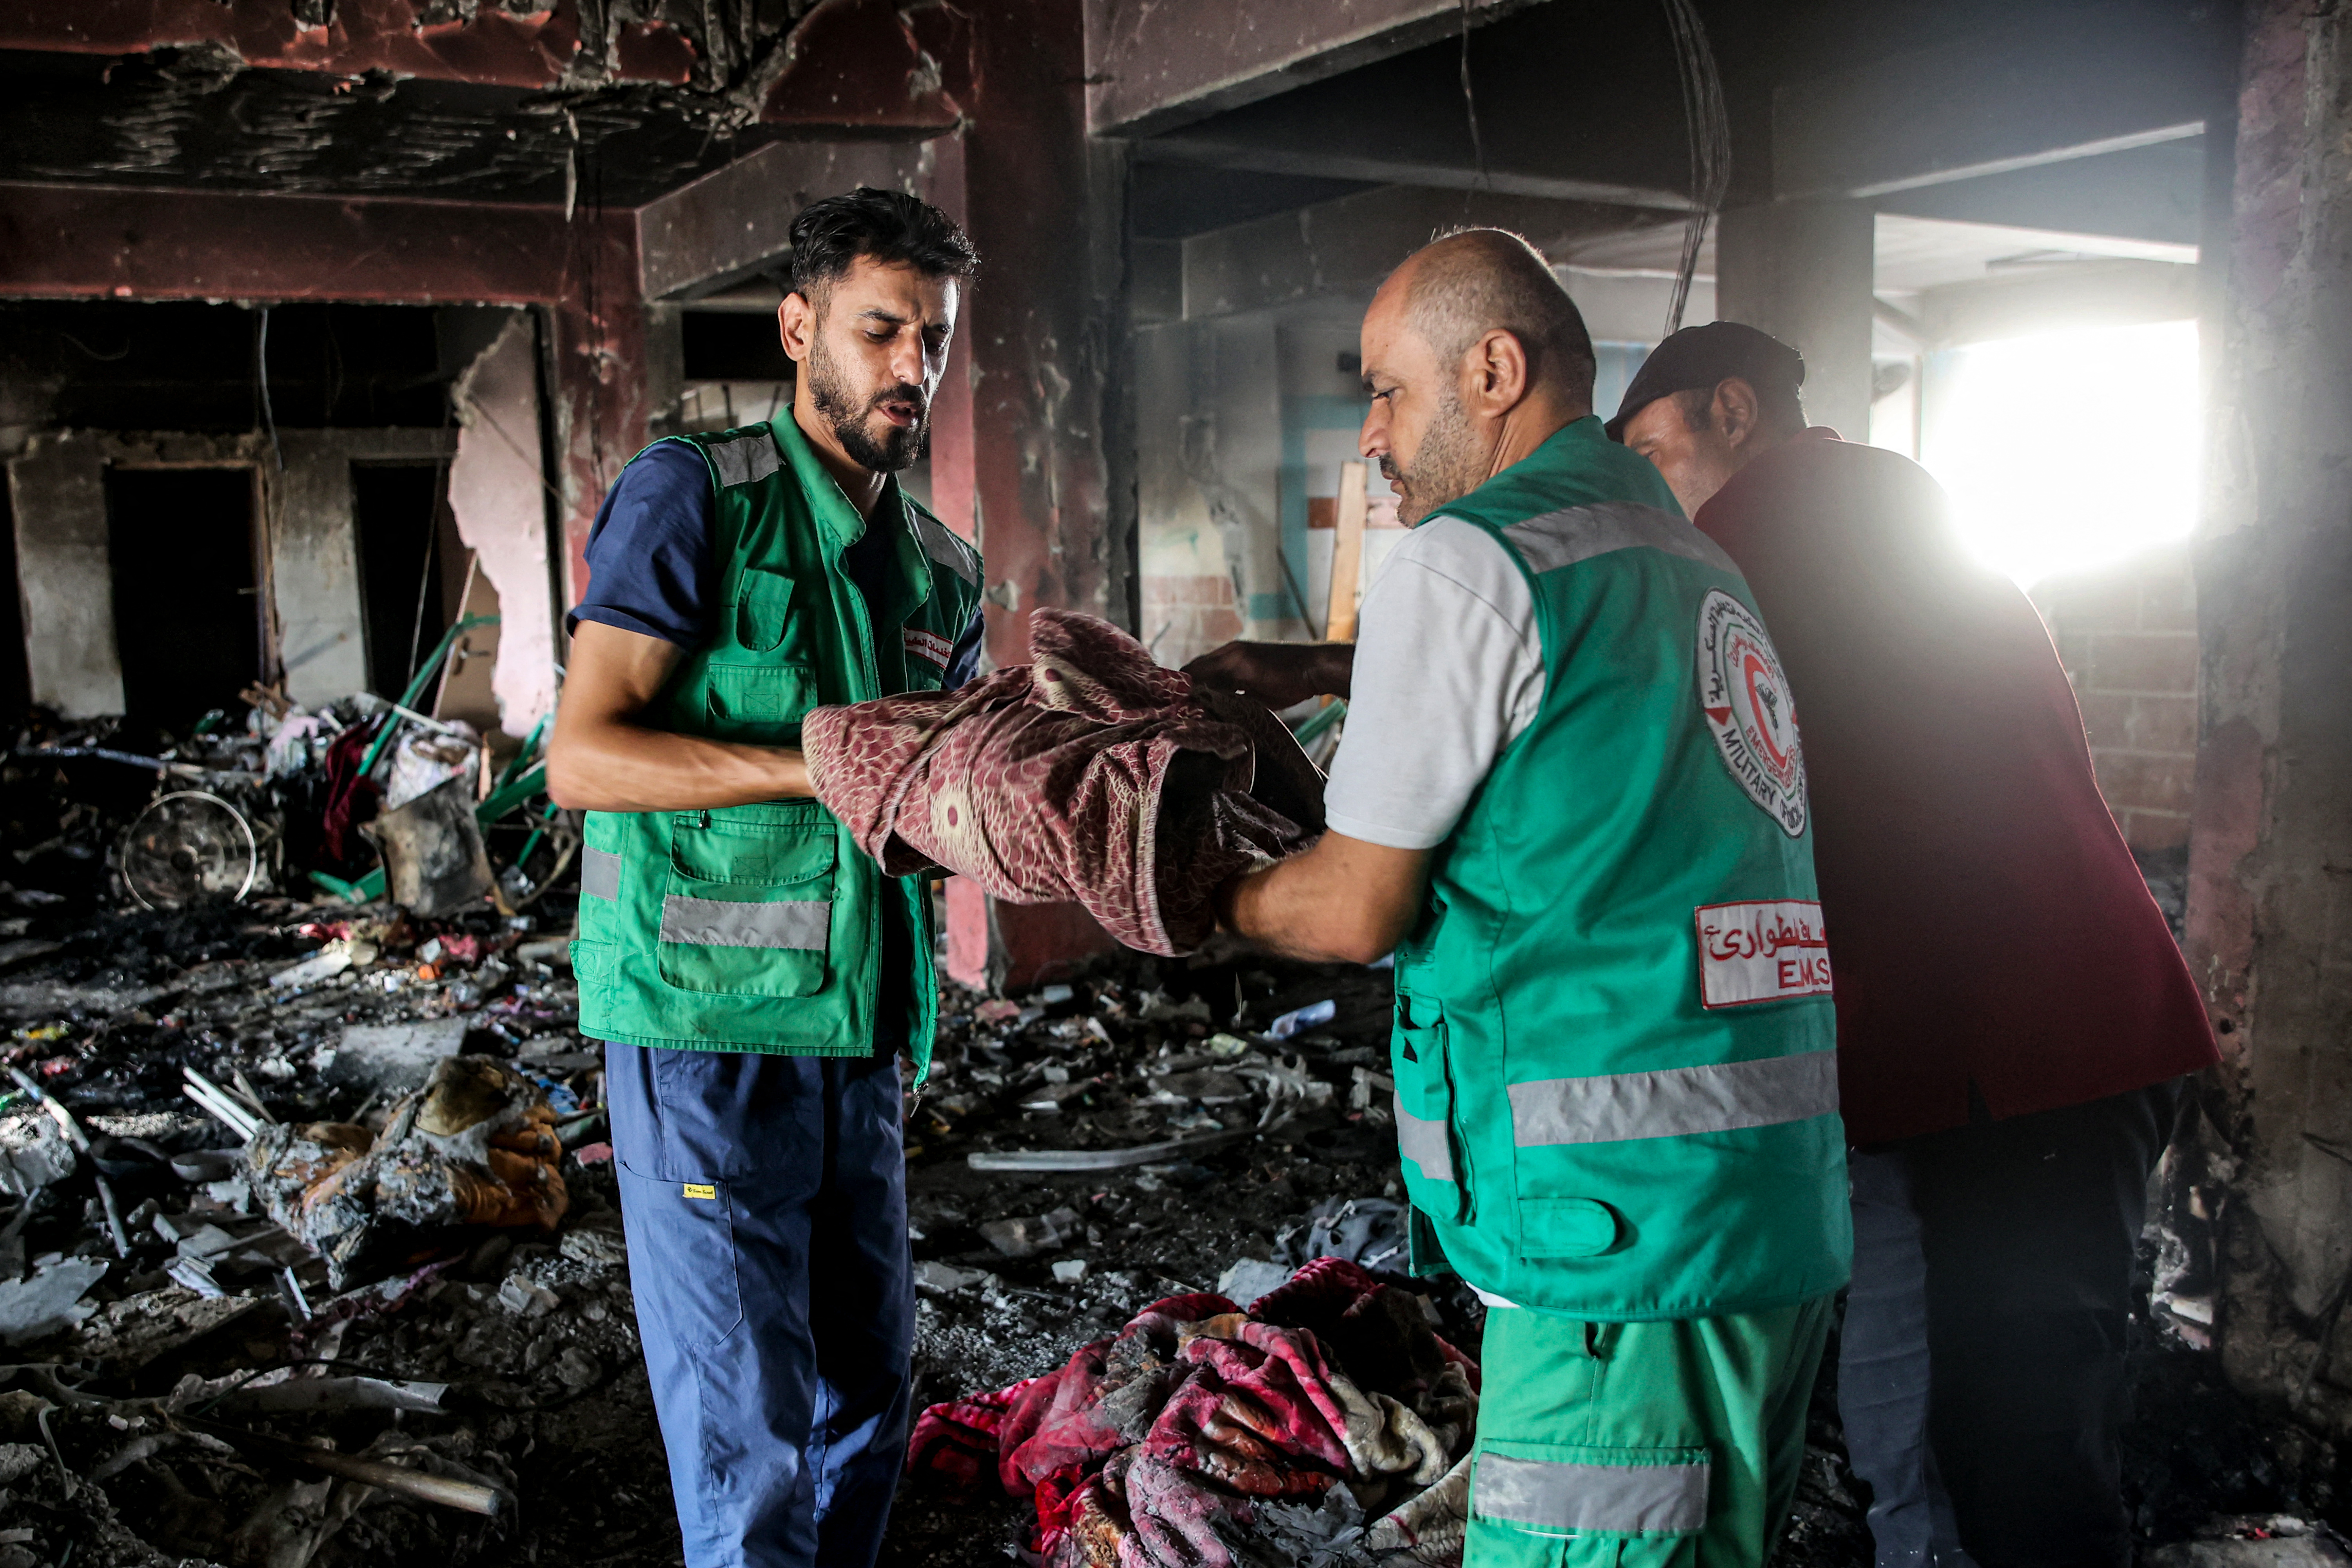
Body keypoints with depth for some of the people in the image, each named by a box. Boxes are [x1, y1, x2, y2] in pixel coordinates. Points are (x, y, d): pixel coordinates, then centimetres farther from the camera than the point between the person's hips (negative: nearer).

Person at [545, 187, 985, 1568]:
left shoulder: (943, 569, 12)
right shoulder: (696, 495, -8)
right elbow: (583, 755, -14)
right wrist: (817, 765, -23)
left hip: (861, 1027, 7)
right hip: (708, 1023, -6)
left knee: (871, 1394, 17)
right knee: (751, 1441, -1)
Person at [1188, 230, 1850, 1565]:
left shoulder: (1467, 559, -9)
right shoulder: (1698, 564, 16)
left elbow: (1357, 911, -6)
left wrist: (1210, 896, 13)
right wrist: (1316, 673, 31)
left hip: (1626, 1220, -9)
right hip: (1787, 1203, 9)